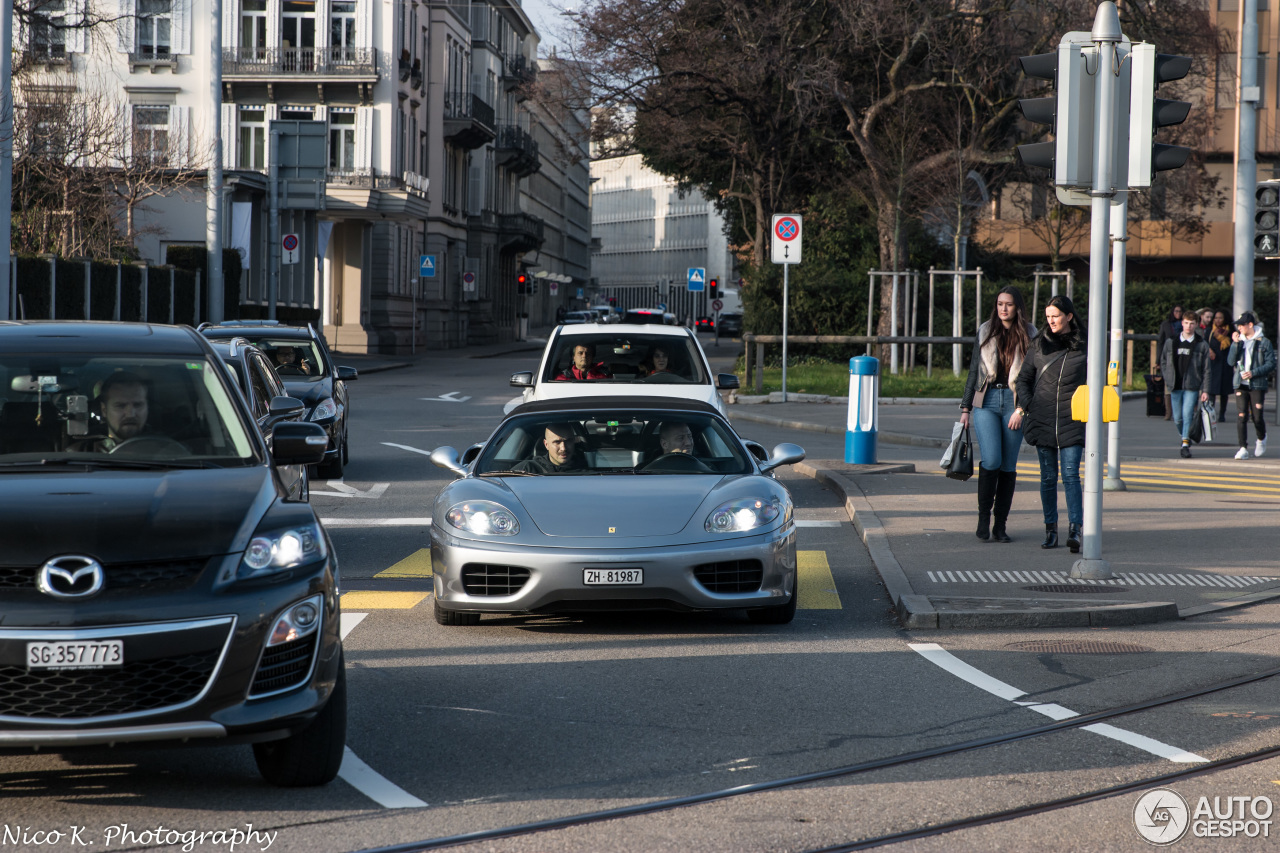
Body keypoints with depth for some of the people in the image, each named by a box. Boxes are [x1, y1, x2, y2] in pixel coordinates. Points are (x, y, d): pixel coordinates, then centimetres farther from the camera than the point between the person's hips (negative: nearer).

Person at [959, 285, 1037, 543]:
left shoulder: (1029, 335, 5)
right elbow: (974, 370, 13)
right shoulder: (986, 331, 9)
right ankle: (983, 517, -2)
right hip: (986, 401, 0)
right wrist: (966, 407, 10)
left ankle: (1000, 526, 8)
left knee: (1008, 465, 1)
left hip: (1014, 403, 0)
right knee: (991, 459, -15)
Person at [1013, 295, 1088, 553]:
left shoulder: (1084, 345, 3)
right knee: (1048, 476, 6)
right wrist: (1022, 407, 1)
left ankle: (1074, 530, -16)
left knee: (1070, 474, -11)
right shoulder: (1039, 345, 8)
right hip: (1042, 418, 3)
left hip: (1072, 419, -3)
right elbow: (1024, 379, 14)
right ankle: (1050, 530, 12)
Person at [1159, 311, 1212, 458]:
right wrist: (1168, 379, 3)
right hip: (1175, 387, 3)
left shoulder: (1201, 345, 2)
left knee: (1187, 415, -15)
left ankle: (1185, 445, -12)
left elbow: (1206, 370, 2)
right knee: (1178, 418, 6)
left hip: (1192, 387, -3)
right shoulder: (1171, 343, 8)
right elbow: (1163, 362, 16)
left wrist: (1205, 390, -4)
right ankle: (1185, 438, 31)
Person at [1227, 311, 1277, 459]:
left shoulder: (1264, 342, -1)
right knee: (1241, 417, -7)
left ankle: (1261, 439, 30)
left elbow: (1271, 364, -4)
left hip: (1257, 385, -3)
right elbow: (1231, 361, 2)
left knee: (1257, 417, 0)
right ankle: (1243, 448, -5)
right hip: (1240, 385, 3)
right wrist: (1235, 343, -9)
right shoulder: (1239, 341, 10)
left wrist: (1253, 373, -14)